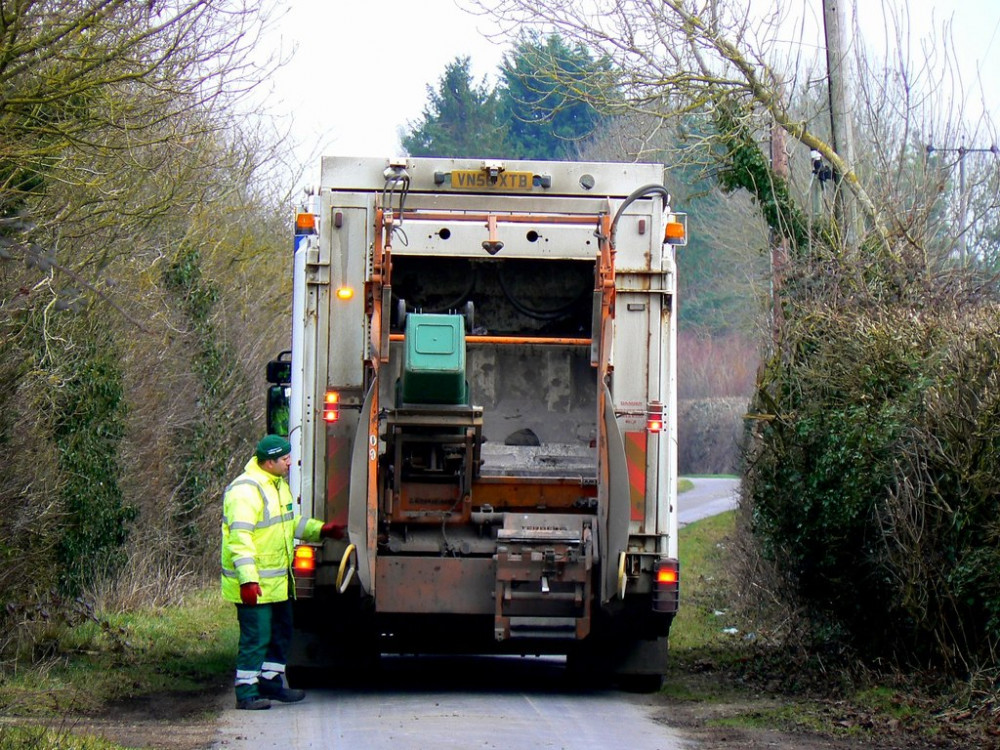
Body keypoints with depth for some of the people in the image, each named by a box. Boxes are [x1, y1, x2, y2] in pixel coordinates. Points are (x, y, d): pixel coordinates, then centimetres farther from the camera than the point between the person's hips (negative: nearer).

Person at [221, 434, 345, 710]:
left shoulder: (279, 484, 14)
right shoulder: (245, 490, -19)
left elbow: (291, 522, 27)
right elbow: (239, 538, -24)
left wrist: (322, 530, 13)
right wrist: (248, 579, -30)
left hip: (278, 581, 10)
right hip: (254, 585, -10)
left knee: (281, 632, 17)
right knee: (256, 637, -7)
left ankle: (270, 682, 29)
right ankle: (246, 692, -1)